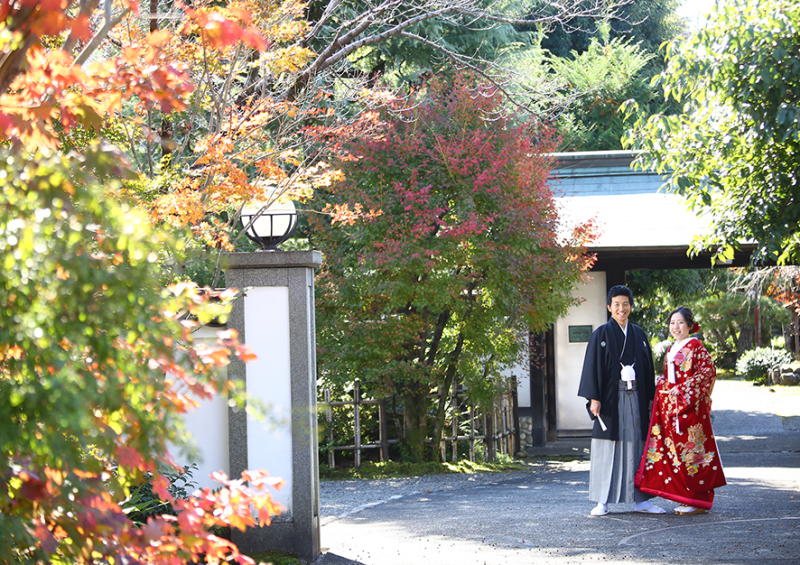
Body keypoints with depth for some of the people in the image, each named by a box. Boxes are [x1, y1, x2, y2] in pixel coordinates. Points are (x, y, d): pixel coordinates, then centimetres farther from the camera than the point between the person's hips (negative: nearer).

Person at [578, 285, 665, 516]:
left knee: (636, 446, 4)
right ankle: (603, 502, 0)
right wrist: (594, 398, -12)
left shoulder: (638, 334, 12)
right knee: (608, 450, -3)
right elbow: (593, 367, -4)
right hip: (610, 399, -4)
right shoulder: (602, 334, 0)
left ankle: (641, 500, 8)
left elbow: (648, 367, 15)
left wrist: (650, 397, 9)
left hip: (635, 399, 4)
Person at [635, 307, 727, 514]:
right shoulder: (672, 350, 18)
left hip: (690, 407, -8)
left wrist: (683, 389, -16)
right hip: (671, 408, 8)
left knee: (692, 449, -7)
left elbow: (708, 371, -14)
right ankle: (686, 499, 10)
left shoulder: (696, 347, -6)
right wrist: (662, 384, 6)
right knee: (676, 449, 5)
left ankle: (699, 500, -3)